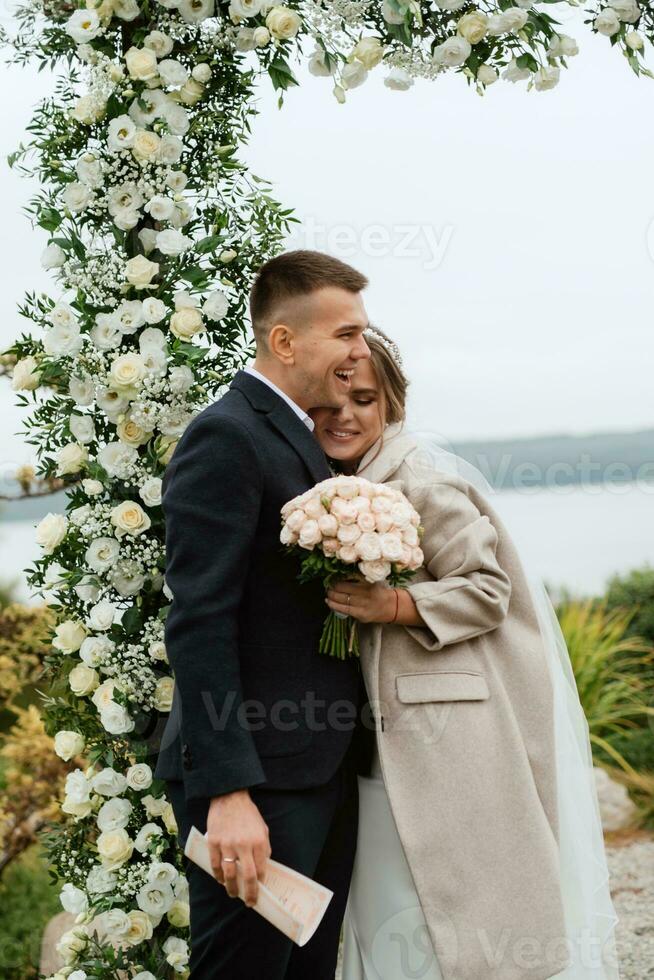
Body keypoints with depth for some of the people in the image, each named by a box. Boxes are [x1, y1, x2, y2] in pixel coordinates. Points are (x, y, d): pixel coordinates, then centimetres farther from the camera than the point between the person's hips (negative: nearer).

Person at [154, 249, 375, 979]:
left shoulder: (297, 440, 17)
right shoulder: (226, 439, -13)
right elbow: (199, 626, -20)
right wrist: (228, 794, -24)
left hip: (323, 774, 9)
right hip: (258, 781, -9)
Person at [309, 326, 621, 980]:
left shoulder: (422, 478, -13)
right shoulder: (340, 484, 12)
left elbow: (487, 589, -15)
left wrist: (395, 606, -26)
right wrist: (348, 602, 6)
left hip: (456, 734, -8)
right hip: (389, 744, 8)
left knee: (466, 919, -3)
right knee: (396, 923, 10)